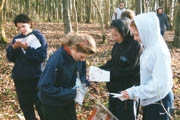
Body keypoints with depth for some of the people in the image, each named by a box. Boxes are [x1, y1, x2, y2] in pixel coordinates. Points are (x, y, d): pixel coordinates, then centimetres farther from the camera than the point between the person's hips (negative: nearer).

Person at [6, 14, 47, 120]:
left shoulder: (39, 36, -5)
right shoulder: (16, 38, 8)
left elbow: (42, 56, -15)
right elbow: (10, 57, 5)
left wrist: (27, 48, -23)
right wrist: (13, 48, -14)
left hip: (36, 77, -4)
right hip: (19, 78, 5)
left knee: (40, 105, 2)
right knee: (25, 106, 14)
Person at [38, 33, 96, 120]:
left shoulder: (79, 57, -12)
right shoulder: (56, 60, -32)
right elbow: (44, 86, -30)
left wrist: (84, 81, -13)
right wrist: (70, 92, -30)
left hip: (68, 101, 6)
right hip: (52, 103, -6)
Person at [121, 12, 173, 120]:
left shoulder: (159, 51, -25)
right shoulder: (150, 47, 2)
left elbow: (160, 85, -28)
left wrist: (134, 92, -23)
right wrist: (135, 91, 5)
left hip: (158, 102, -9)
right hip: (150, 100, 9)